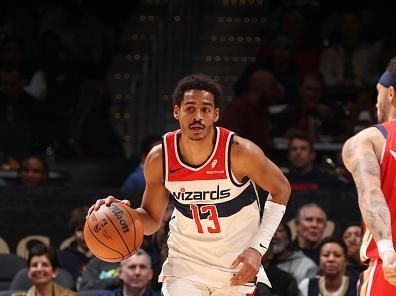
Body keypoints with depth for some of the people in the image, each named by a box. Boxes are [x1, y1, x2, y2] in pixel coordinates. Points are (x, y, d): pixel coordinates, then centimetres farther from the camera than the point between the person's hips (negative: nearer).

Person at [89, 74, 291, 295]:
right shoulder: (159, 158, -12)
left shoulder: (239, 151, -21)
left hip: (238, 264, -1)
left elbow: (281, 190, -5)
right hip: (185, 261, 1)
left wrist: (258, 248, -15)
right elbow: (152, 220, 1)